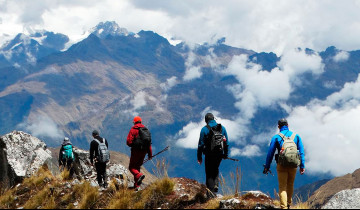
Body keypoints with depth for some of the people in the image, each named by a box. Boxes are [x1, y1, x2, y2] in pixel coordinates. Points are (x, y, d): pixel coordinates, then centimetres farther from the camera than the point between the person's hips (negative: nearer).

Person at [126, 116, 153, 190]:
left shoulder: (133, 129, -6)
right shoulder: (146, 130, 11)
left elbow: (129, 142, -13)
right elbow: (149, 143, 12)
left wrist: (132, 145, 10)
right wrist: (150, 154, 16)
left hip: (136, 151, -6)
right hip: (144, 151, 6)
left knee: (132, 167, 3)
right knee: (137, 167, 15)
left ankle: (139, 176, -27)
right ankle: (137, 185, 12)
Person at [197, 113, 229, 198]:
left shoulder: (204, 129, -7)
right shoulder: (222, 128, 3)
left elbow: (201, 144, -6)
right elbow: (227, 142, 8)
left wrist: (199, 157, 2)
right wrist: (226, 154, 17)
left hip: (209, 155, -3)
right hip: (219, 154, 3)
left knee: (209, 173, 7)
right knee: (215, 170, 26)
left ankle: (211, 193, 3)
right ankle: (216, 184, 6)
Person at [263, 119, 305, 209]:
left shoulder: (276, 137, 1)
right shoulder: (296, 136, 8)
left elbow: (270, 153, 1)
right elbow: (301, 152, 5)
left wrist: (267, 166, 8)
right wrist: (302, 166, 7)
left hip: (282, 165, -3)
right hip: (293, 165, 3)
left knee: (282, 187, 1)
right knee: (290, 185, 22)